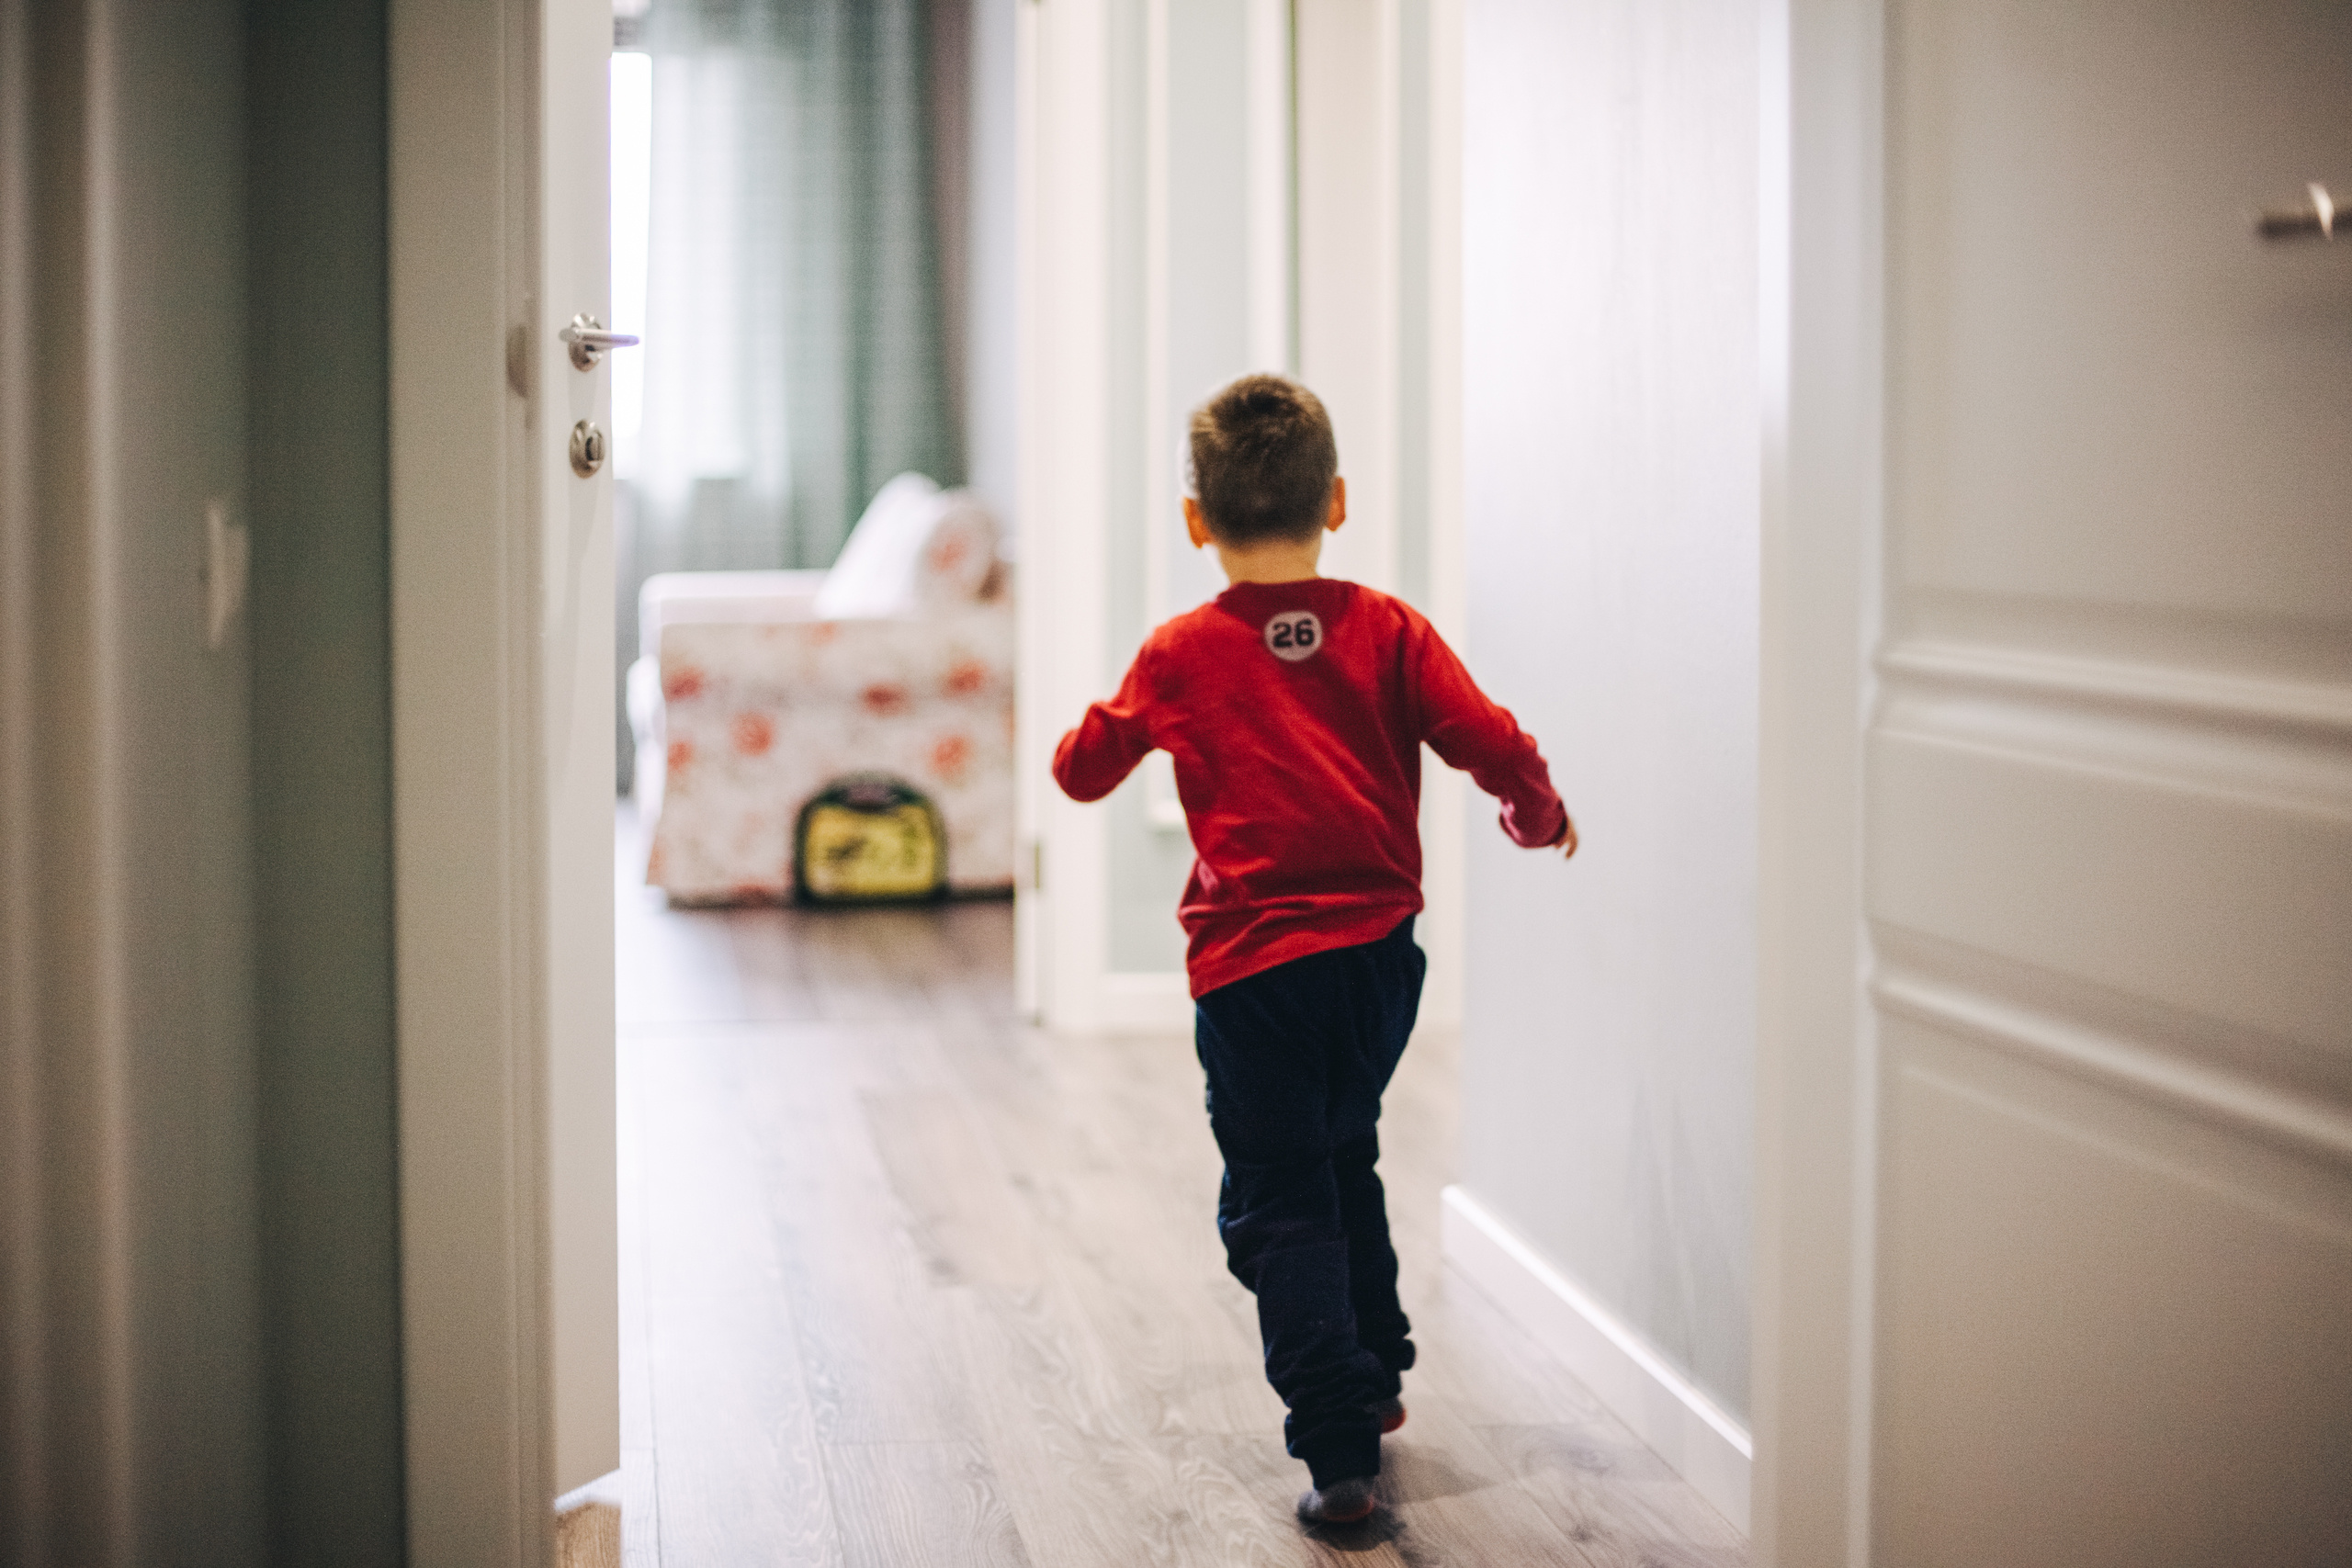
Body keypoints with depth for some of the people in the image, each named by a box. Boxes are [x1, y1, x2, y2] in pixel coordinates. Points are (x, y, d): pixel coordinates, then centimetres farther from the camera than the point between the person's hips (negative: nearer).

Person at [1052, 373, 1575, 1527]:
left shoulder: (1179, 658, -2)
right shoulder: (1387, 630, 0)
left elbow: (1083, 771, 10)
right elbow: (1492, 744, -6)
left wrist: (1092, 733, 33)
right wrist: (1538, 813, 14)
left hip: (1256, 967, -4)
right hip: (1381, 954, 4)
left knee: (1279, 1204, 1)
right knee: (1342, 1156, 26)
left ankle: (1339, 1448, -7)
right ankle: (1375, 1375, 37)